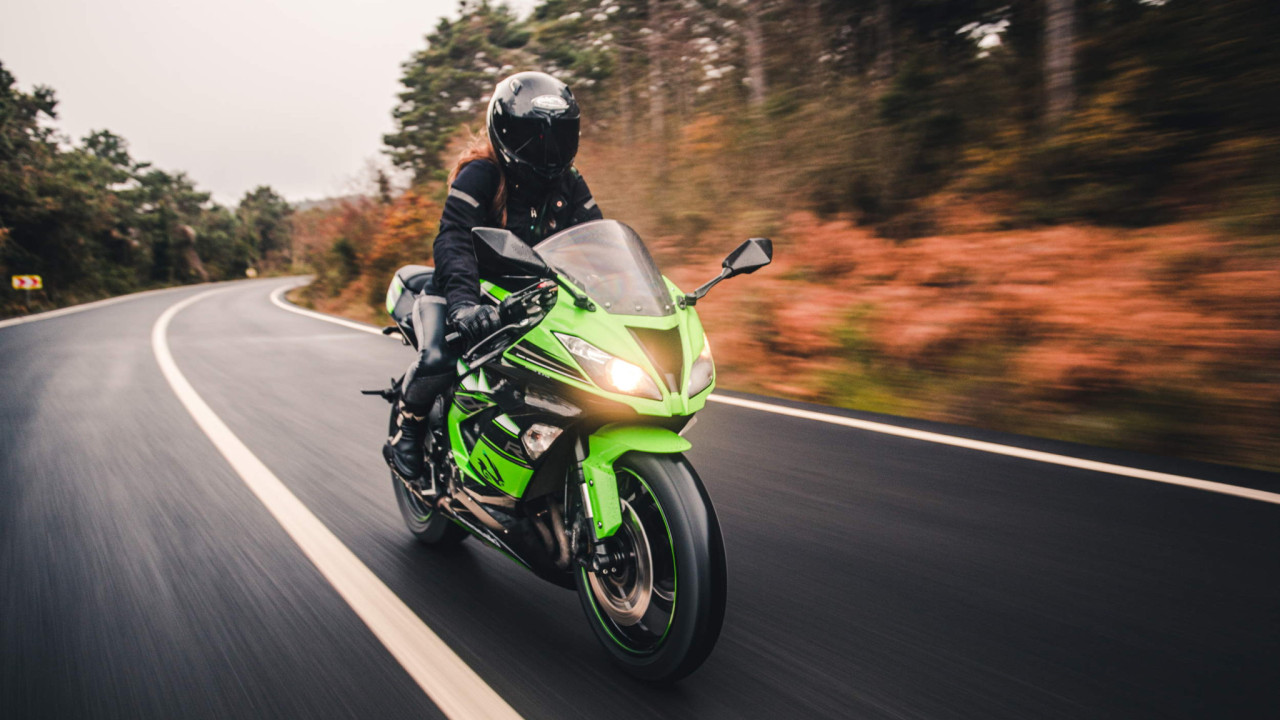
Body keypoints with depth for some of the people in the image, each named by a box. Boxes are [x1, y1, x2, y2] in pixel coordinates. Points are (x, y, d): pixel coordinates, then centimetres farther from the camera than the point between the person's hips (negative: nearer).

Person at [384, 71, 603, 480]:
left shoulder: (567, 184, 4)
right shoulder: (480, 175, -15)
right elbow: (453, 239, -29)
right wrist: (463, 302, -46)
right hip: (461, 292, -5)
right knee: (437, 359, -31)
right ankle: (406, 429, 0)